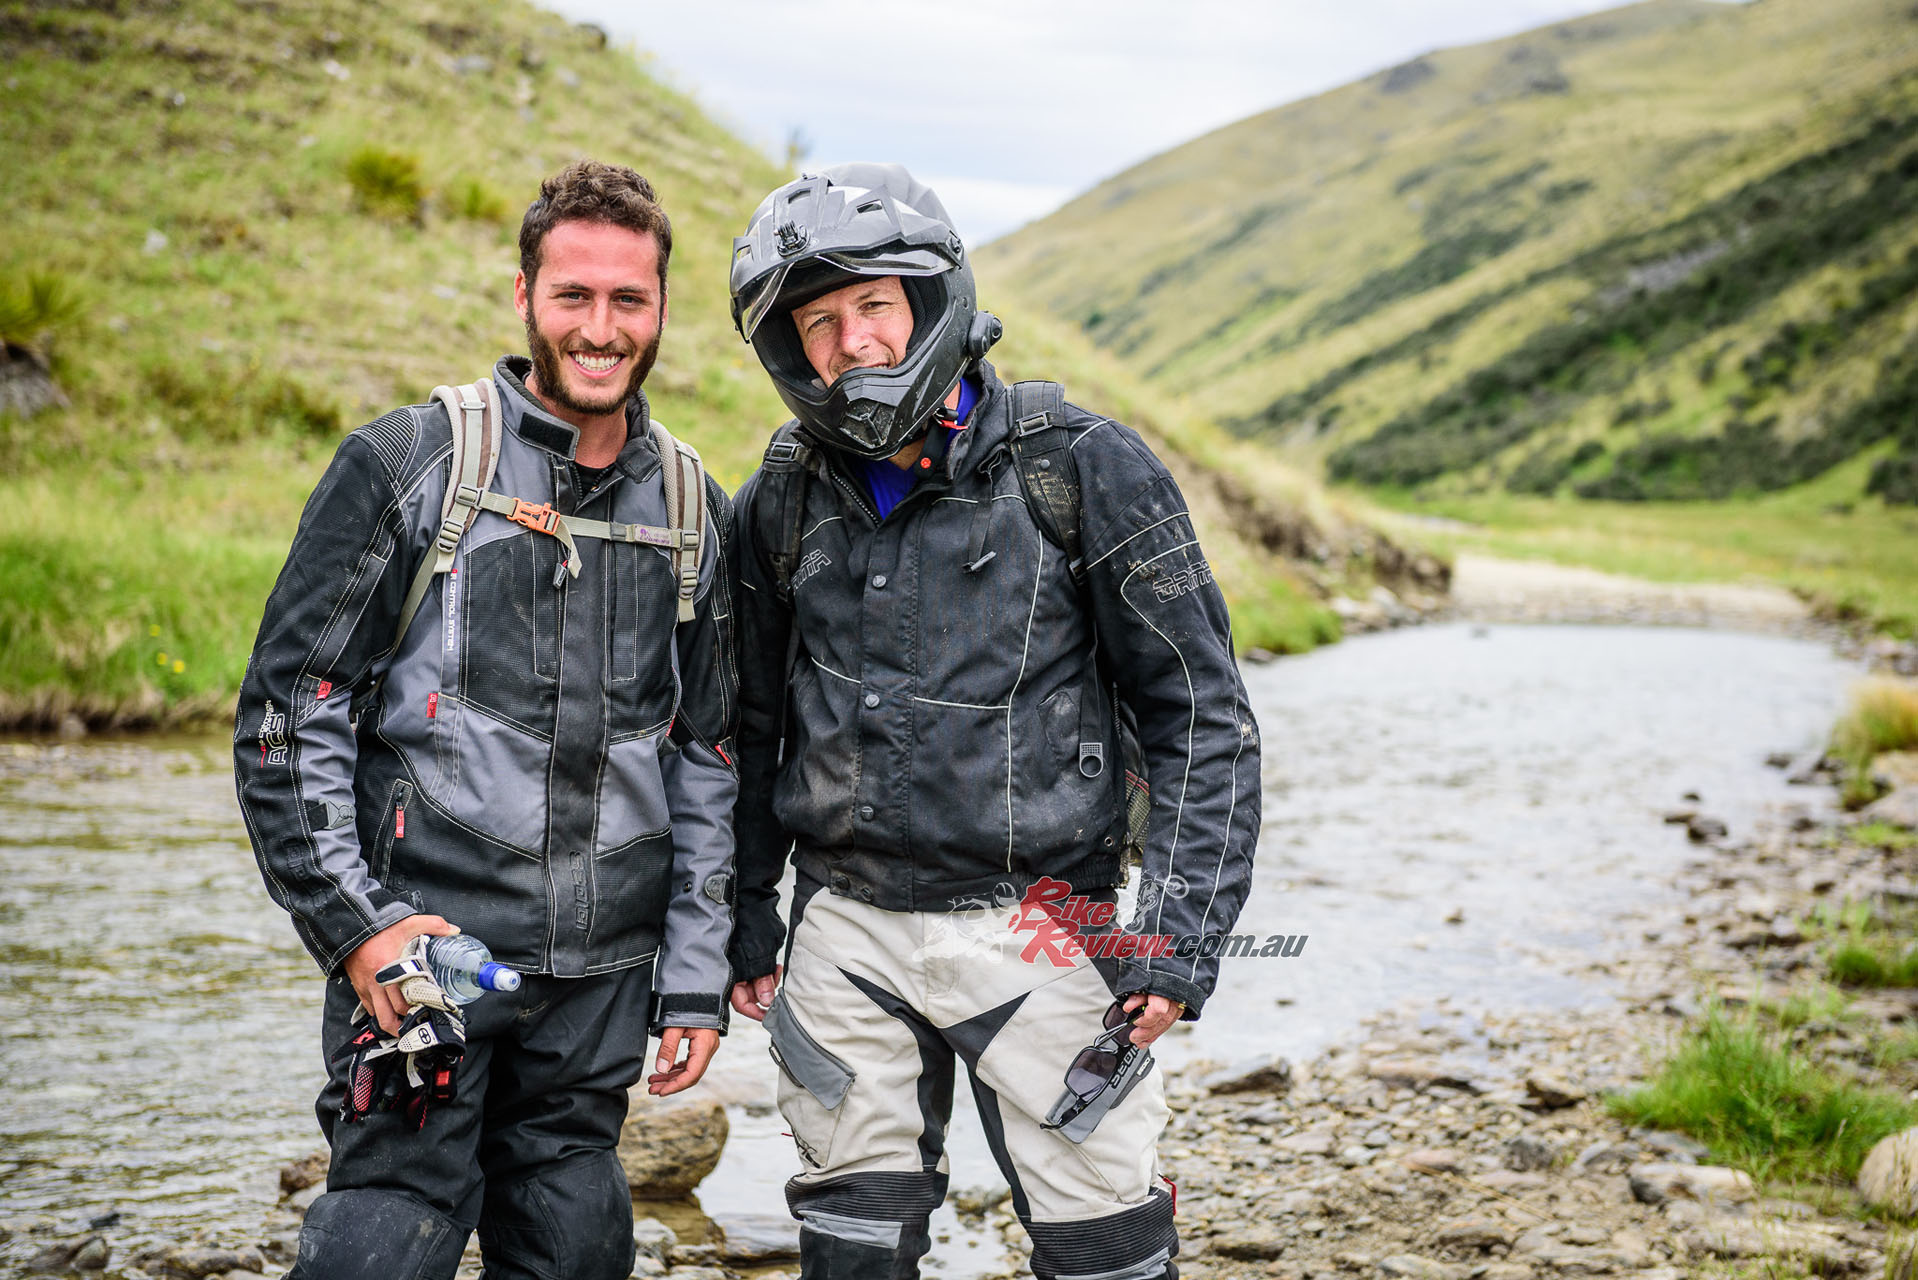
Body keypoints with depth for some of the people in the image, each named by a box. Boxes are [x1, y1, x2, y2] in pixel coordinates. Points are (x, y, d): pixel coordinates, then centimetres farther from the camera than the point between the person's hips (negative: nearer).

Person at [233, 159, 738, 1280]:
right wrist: (355, 924, -11)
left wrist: (695, 976, 9)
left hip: (602, 979, 4)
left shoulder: (696, 515, 10)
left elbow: (708, 759, 13)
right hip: (414, 949, -3)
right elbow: (288, 713, -3)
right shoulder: (404, 468, -2)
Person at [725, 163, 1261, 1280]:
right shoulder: (783, 501, 4)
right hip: (846, 936, 3)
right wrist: (745, 921, 16)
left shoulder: (1083, 469, -8)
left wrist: (1183, 933, -11)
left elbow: (1202, 716, -5)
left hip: (1038, 928, -3)